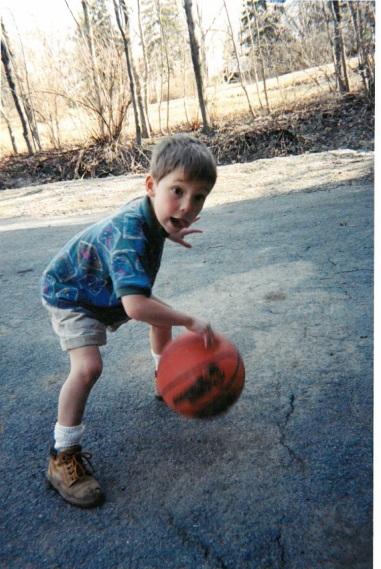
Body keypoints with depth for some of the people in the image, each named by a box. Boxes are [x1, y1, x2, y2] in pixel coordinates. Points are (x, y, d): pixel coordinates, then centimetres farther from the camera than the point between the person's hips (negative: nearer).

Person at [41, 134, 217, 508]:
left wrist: (170, 234, 24)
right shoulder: (129, 236, -44)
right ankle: (62, 459, -8)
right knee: (88, 366, -26)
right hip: (70, 294, -8)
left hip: (107, 288, 9)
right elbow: (136, 307, -56)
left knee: (162, 319, 18)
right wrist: (191, 321, -46)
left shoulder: (149, 210, -16)